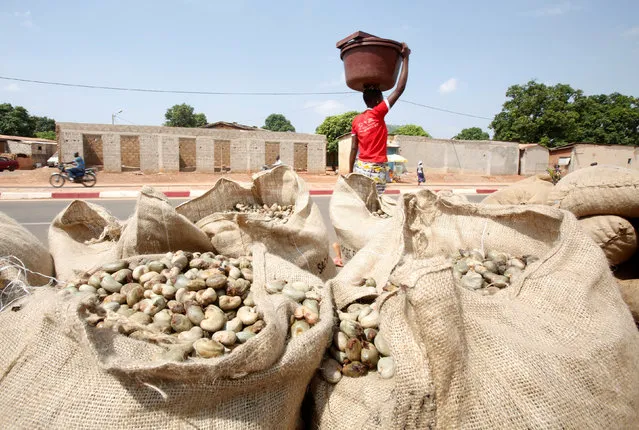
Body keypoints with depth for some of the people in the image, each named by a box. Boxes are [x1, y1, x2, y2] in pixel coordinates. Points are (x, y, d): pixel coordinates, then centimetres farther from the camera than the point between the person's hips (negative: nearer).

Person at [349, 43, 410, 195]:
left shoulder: (356, 120, 9)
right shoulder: (377, 113, -7)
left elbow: (354, 148, 8)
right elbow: (400, 88, -7)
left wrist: (350, 172, 14)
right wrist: (405, 58, 0)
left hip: (360, 167, 7)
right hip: (376, 169, -6)